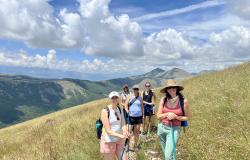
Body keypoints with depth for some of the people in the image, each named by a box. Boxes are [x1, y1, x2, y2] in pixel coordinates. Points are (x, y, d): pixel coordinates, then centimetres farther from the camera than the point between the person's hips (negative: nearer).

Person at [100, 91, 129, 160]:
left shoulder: (120, 109, 1)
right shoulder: (105, 111, -18)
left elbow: (123, 124, -7)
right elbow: (108, 130, -21)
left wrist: (125, 132, -28)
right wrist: (120, 135, -33)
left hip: (119, 140, 5)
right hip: (109, 141, -5)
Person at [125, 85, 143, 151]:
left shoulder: (140, 98, 5)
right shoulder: (130, 97, -1)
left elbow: (142, 106, 13)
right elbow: (126, 105, 0)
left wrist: (142, 114, 9)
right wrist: (128, 112, -11)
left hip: (139, 116, 3)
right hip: (131, 116, -2)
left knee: (137, 131, 8)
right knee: (130, 131, 2)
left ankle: (135, 145, 20)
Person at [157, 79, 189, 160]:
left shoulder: (183, 101, -14)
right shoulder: (163, 100, -8)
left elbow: (186, 117, -2)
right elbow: (158, 116, -2)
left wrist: (175, 117, -19)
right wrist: (167, 114, -21)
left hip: (174, 129, -3)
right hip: (162, 127, 3)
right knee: (166, 153, 21)